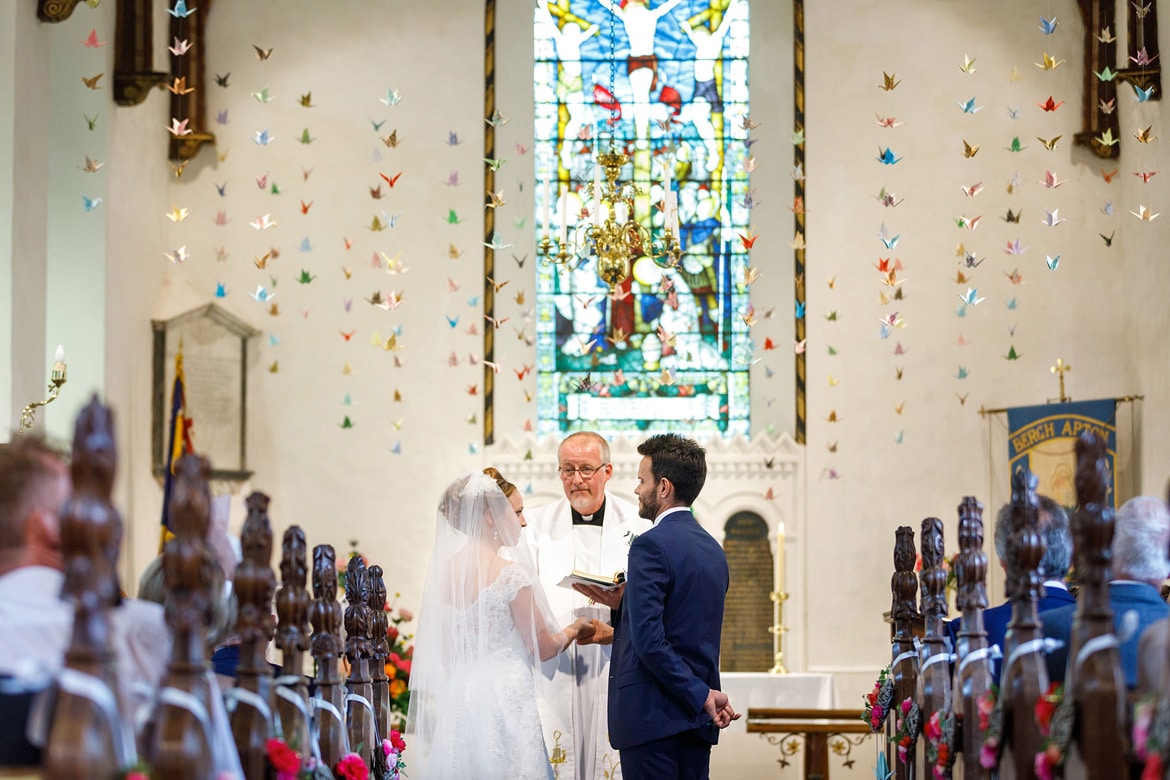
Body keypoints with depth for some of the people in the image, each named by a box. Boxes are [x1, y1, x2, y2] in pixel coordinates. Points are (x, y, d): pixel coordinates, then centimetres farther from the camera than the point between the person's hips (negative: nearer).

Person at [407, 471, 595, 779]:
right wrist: (574, 629, 13)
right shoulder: (511, 572, -13)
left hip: (456, 703, 7)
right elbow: (543, 647, -5)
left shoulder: (442, 571, 5)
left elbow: (442, 653, 13)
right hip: (506, 704, -7)